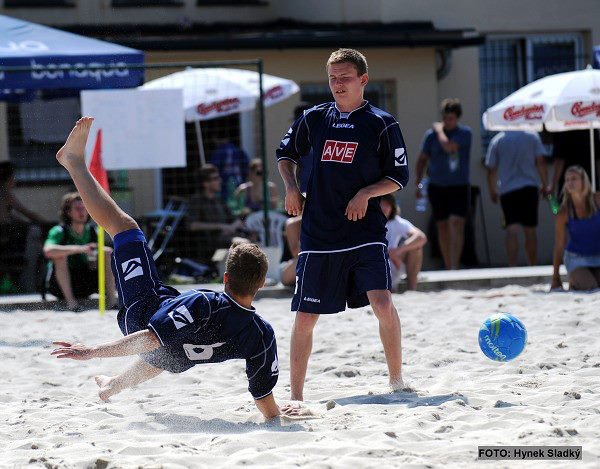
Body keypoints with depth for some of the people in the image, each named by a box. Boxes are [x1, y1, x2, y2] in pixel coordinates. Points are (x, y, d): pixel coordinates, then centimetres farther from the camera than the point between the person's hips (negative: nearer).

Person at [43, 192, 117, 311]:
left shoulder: (91, 231, 1)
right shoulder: (59, 232, -15)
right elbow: (48, 250, -36)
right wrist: (80, 249, -42)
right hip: (59, 283, -4)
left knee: (108, 252, -8)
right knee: (60, 255, -30)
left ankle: (111, 297, -16)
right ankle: (70, 300, -32)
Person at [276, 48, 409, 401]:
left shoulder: (381, 124, -1)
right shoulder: (314, 119, 8)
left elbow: (399, 176, 3)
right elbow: (286, 154, 23)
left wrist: (366, 193, -12)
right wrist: (291, 187, 6)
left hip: (366, 231, -3)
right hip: (318, 235, 3)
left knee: (382, 302, -19)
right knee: (305, 317, 2)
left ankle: (397, 381, -2)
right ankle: (295, 395, 12)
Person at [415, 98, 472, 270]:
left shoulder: (465, 133, -4)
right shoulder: (431, 134, 3)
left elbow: (448, 146, -21)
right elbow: (422, 159, 12)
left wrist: (440, 130, -6)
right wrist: (418, 182, 4)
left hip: (460, 186, -3)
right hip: (437, 187, 3)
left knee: (456, 224, -16)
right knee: (442, 228, 7)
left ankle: (454, 267, -23)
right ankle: (448, 267, 16)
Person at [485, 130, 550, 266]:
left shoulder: (497, 140, 0)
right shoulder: (532, 136, 2)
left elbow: (491, 169, 2)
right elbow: (541, 162, -2)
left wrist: (492, 191, 14)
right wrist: (545, 185, 6)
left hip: (507, 190, -1)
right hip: (529, 188, 1)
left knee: (512, 231, -9)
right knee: (530, 230, 10)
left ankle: (512, 267, -25)